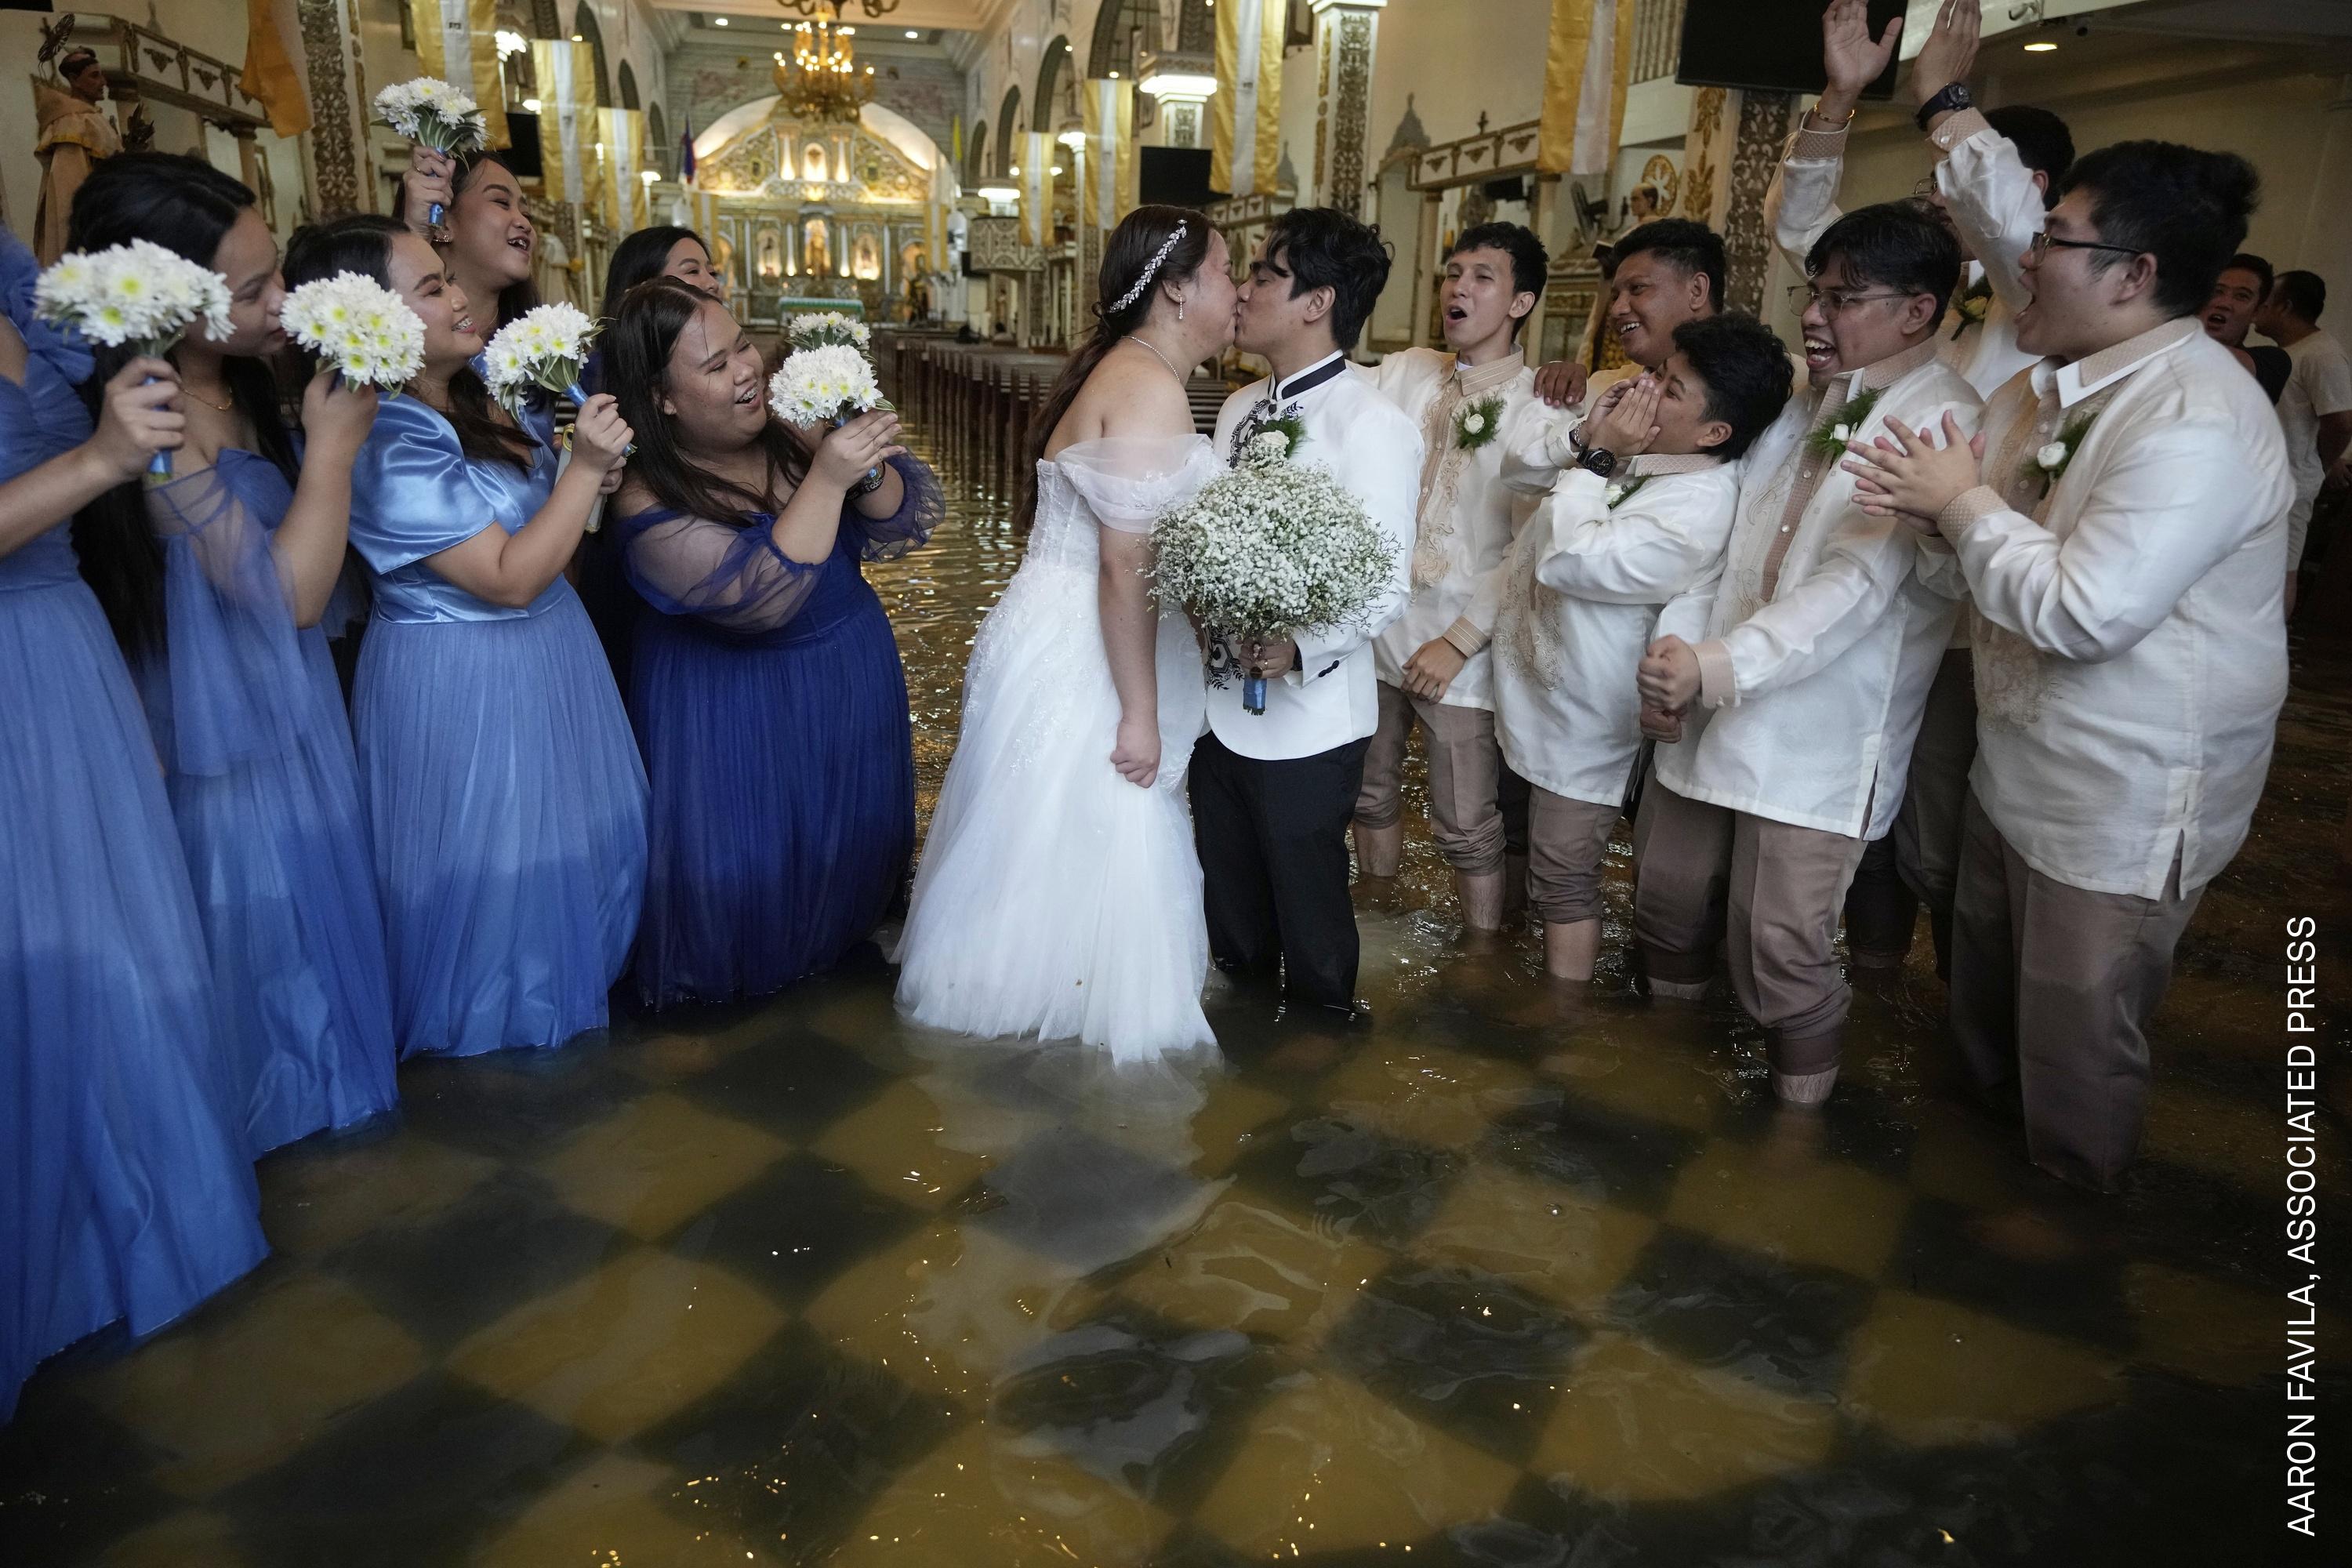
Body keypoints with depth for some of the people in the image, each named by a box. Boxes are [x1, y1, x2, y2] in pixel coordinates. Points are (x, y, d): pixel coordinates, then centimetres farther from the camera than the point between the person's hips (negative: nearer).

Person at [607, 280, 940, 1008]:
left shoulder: (792, 427, -12)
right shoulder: (652, 508, -24)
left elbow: (906, 524, -11)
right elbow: (761, 596, -35)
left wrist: (867, 471, -32)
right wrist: (826, 479, -38)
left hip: (853, 678, 5)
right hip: (740, 714, -5)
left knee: (855, 826, 22)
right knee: (751, 858, 6)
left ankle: (847, 932, 52)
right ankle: (741, 977, 37)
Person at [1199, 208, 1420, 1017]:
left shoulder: (1372, 425, -16)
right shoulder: (1239, 409, 8)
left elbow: (1387, 585, -21)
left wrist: (1300, 647, -34)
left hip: (1306, 716, -7)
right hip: (1220, 700, 7)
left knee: (1307, 910, 12)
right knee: (1230, 897, 23)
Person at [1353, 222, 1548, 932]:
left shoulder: (1541, 407, -8)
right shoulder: (1400, 372, 5)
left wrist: (1460, 640, -15)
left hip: (1460, 650, -4)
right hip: (1373, 625, 5)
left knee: (1468, 826, 5)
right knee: (1367, 792, 19)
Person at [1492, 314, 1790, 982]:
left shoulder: (1696, 511, -29)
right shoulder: (1639, 447, -3)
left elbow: (1570, 560, -33)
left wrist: (1595, 460, -23)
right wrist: (1588, 437, -8)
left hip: (1578, 725, -9)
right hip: (1533, 688, 9)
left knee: (1563, 876, 5)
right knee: (1524, 842, 26)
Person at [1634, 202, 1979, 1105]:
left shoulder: (1943, 426, -11)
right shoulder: (1802, 401, 12)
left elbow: (1859, 584, -22)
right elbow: (1725, 537, 9)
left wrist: (1722, 666, -31)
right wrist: (1678, 645, -7)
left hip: (1819, 732, -7)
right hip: (1710, 694, 7)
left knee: (1778, 943, -4)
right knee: (1667, 894, 16)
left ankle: (1801, 1100, 23)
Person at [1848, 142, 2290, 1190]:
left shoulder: (2196, 420, -25)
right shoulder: (2062, 383, 5)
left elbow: (2085, 609, -30)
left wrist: (1965, 506, -19)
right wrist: (1937, 508, -9)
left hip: (2125, 803, -9)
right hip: (2022, 766, 9)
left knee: (2075, 1040, 9)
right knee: (1986, 993, 26)